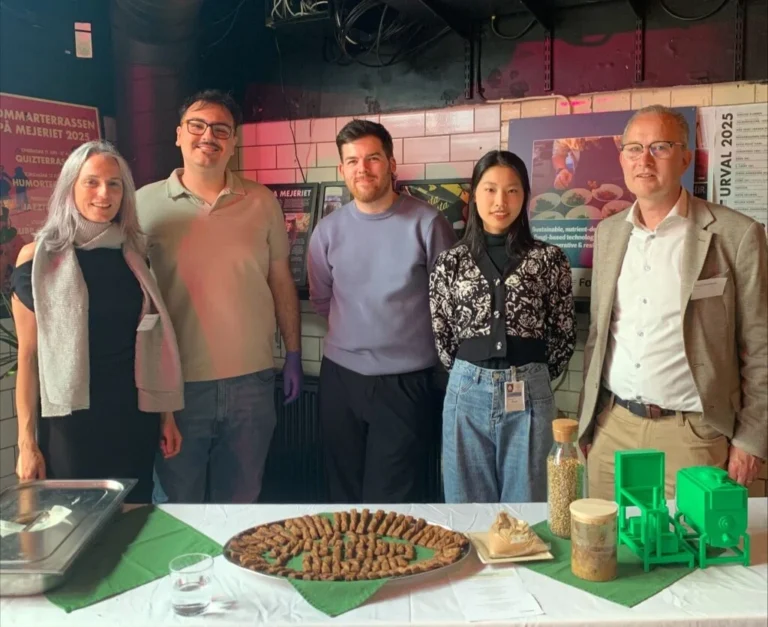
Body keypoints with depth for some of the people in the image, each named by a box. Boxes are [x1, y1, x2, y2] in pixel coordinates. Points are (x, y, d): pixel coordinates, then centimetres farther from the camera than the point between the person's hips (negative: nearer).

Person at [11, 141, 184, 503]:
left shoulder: (133, 255, 5)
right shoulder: (40, 258, -6)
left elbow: (153, 344, 9)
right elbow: (28, 356, -7)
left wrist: (167, 415, 9)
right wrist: (27, 442, -8)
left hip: (135, 416, 4)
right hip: (71, 421, -3)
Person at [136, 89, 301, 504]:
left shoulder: (262, 202, 2)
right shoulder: (146, 203, -1)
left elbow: (281, 280, 8)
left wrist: (294, 356, 7)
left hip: (252, 380, 1)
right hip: (176, 381, -1)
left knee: (241, 502, 17)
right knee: (176, 505, 14)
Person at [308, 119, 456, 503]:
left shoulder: (427, 223, -8)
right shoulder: (328, 230, 1)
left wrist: (403, 330, 3)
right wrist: (355, 331, 11)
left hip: (405, 380, -3)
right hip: (340, 376, 3)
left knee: (393, 499, 5)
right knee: (344, 492, 17)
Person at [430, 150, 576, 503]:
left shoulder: (549, 259, 0)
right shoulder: (451, 262, 3)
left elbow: (564, 333, 5)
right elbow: (441, 335, 8)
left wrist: (530, 378, 7)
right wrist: (472, 374, 7)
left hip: (528, 395, -1)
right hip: (467, 392, 1)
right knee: (467, 509, 12)